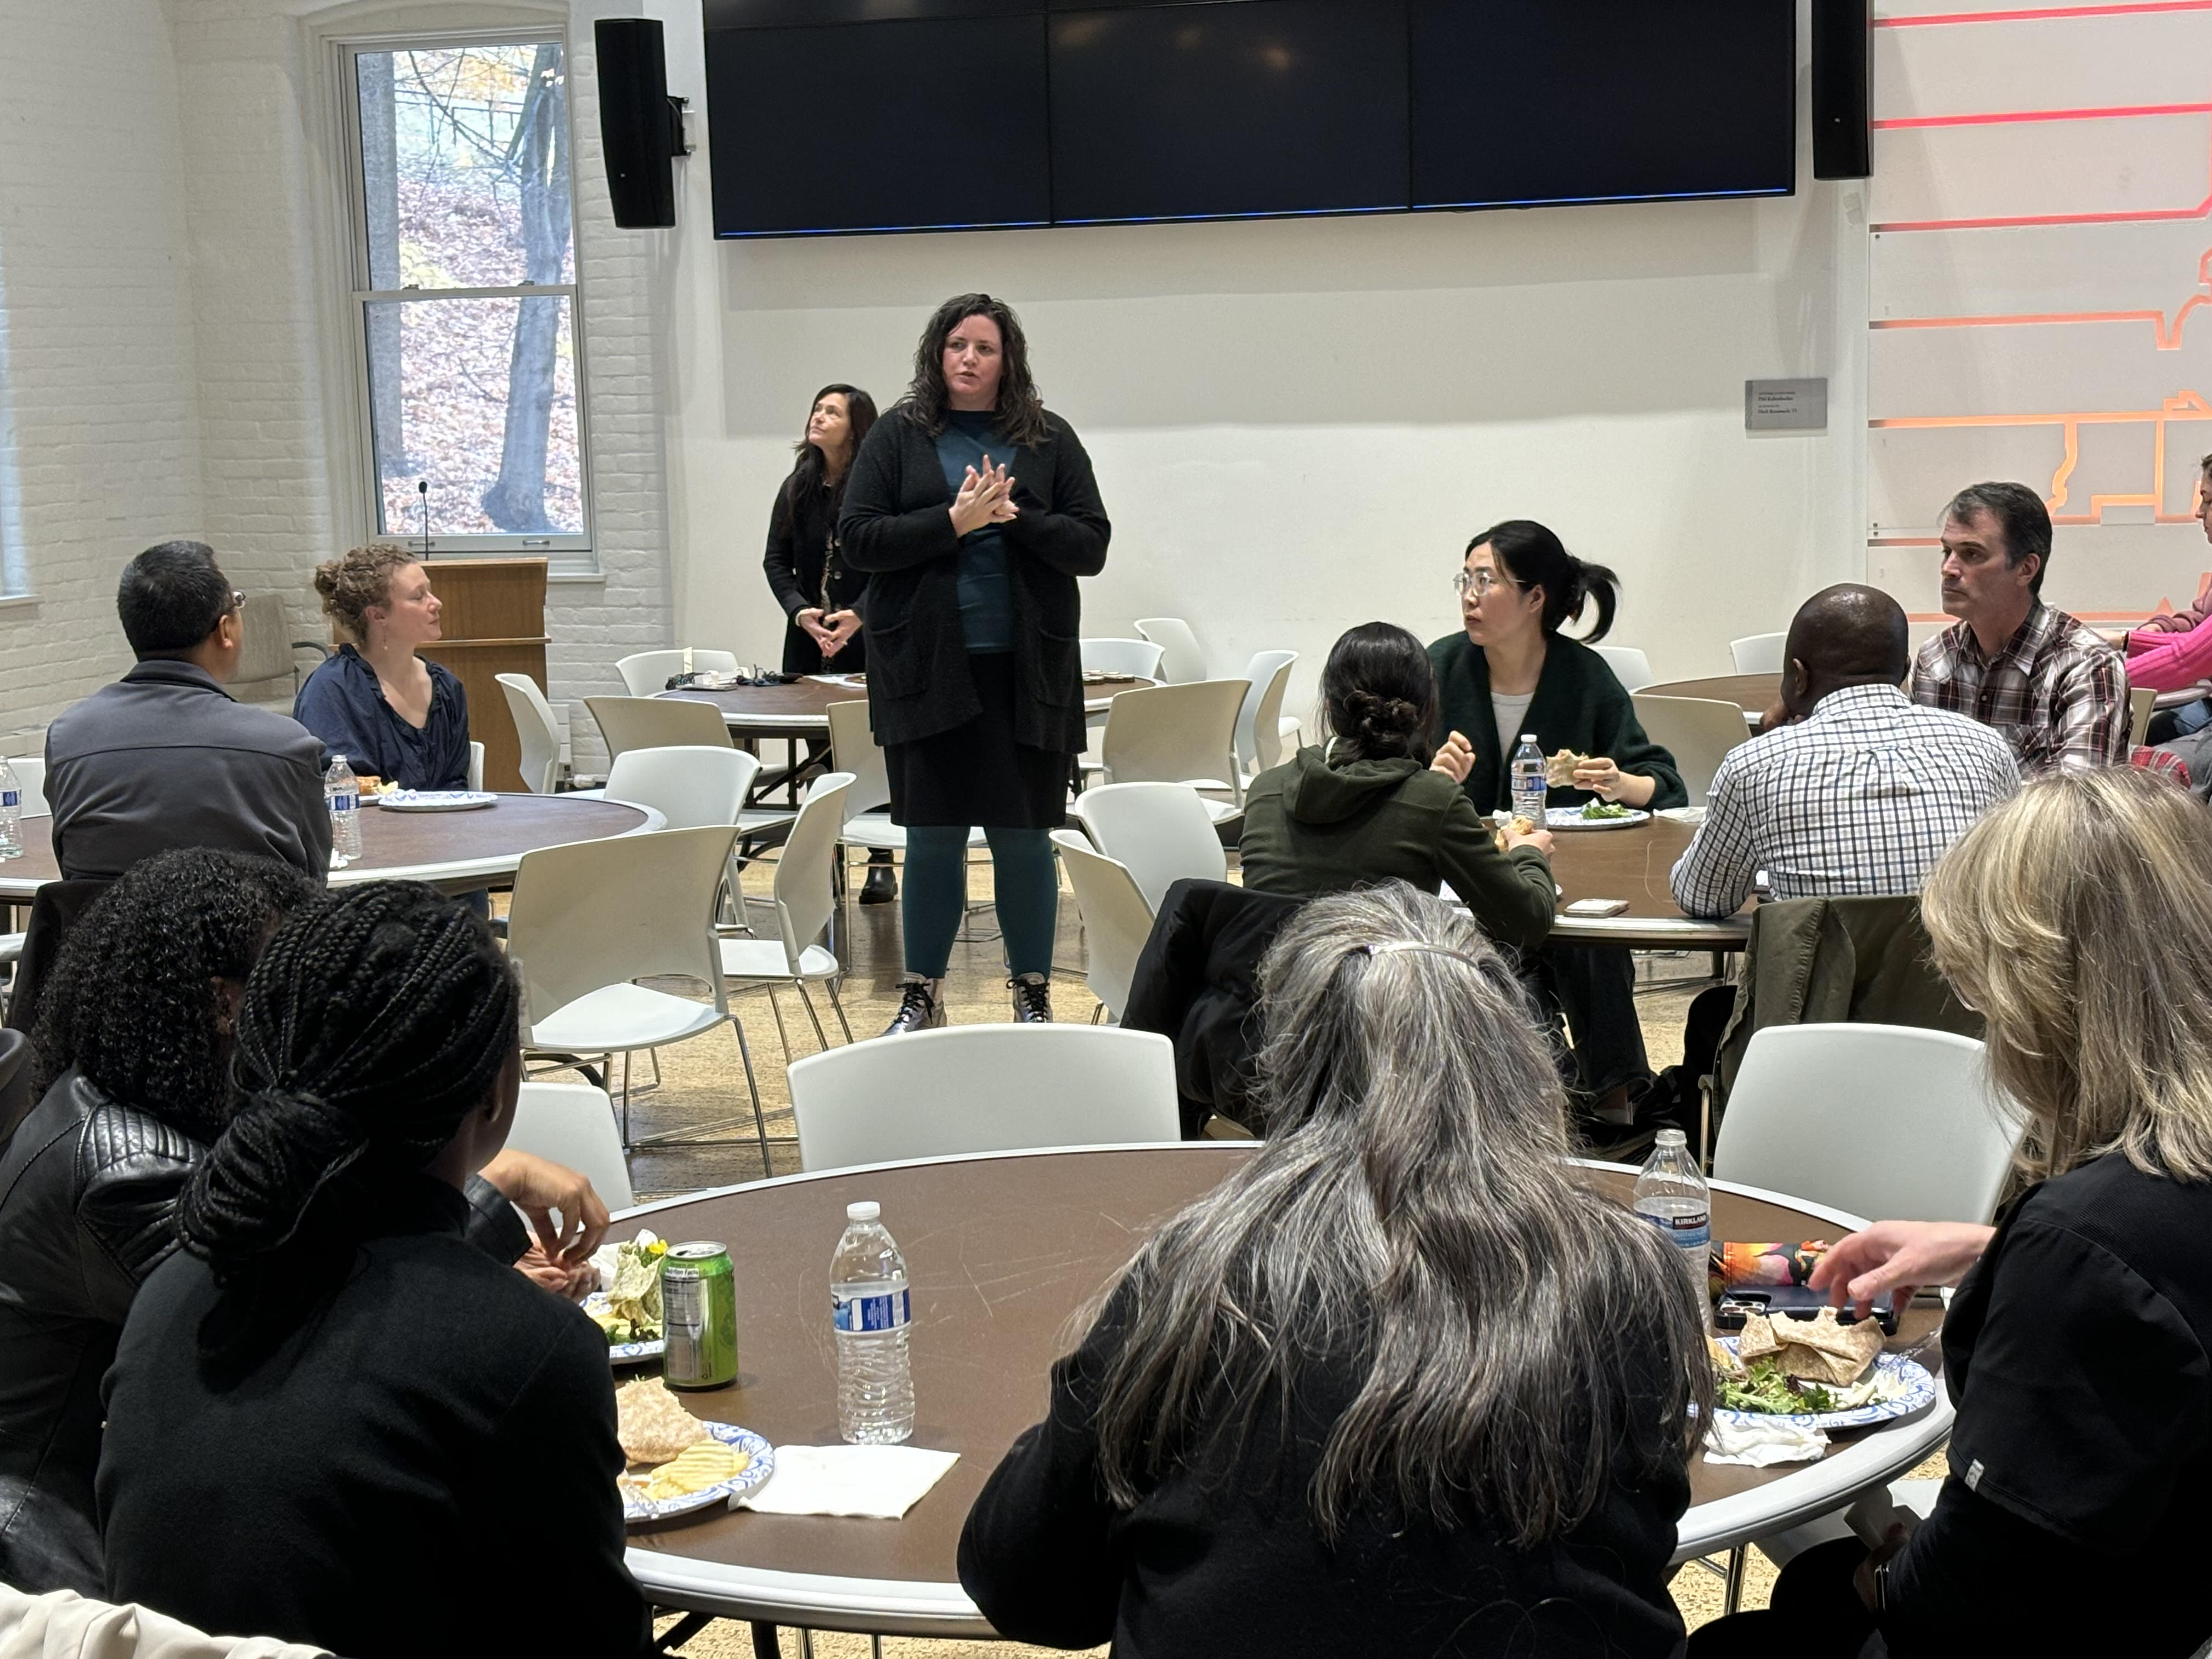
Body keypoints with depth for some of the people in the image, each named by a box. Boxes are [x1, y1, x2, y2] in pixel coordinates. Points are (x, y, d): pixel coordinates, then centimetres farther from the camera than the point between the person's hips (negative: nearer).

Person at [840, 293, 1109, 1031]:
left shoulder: (1050, 440, 6)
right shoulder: (898, 437, 5)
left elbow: (1091, 546, 2)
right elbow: (857, 538, -3)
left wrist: (1015, 517, -13)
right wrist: (953, 521, -14)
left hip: (1026, 668, 0)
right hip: (926, 666, 0)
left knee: (1024, 836, 5)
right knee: (933, 838, 6)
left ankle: (1033, 995, 17)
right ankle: (920, 996, 18)